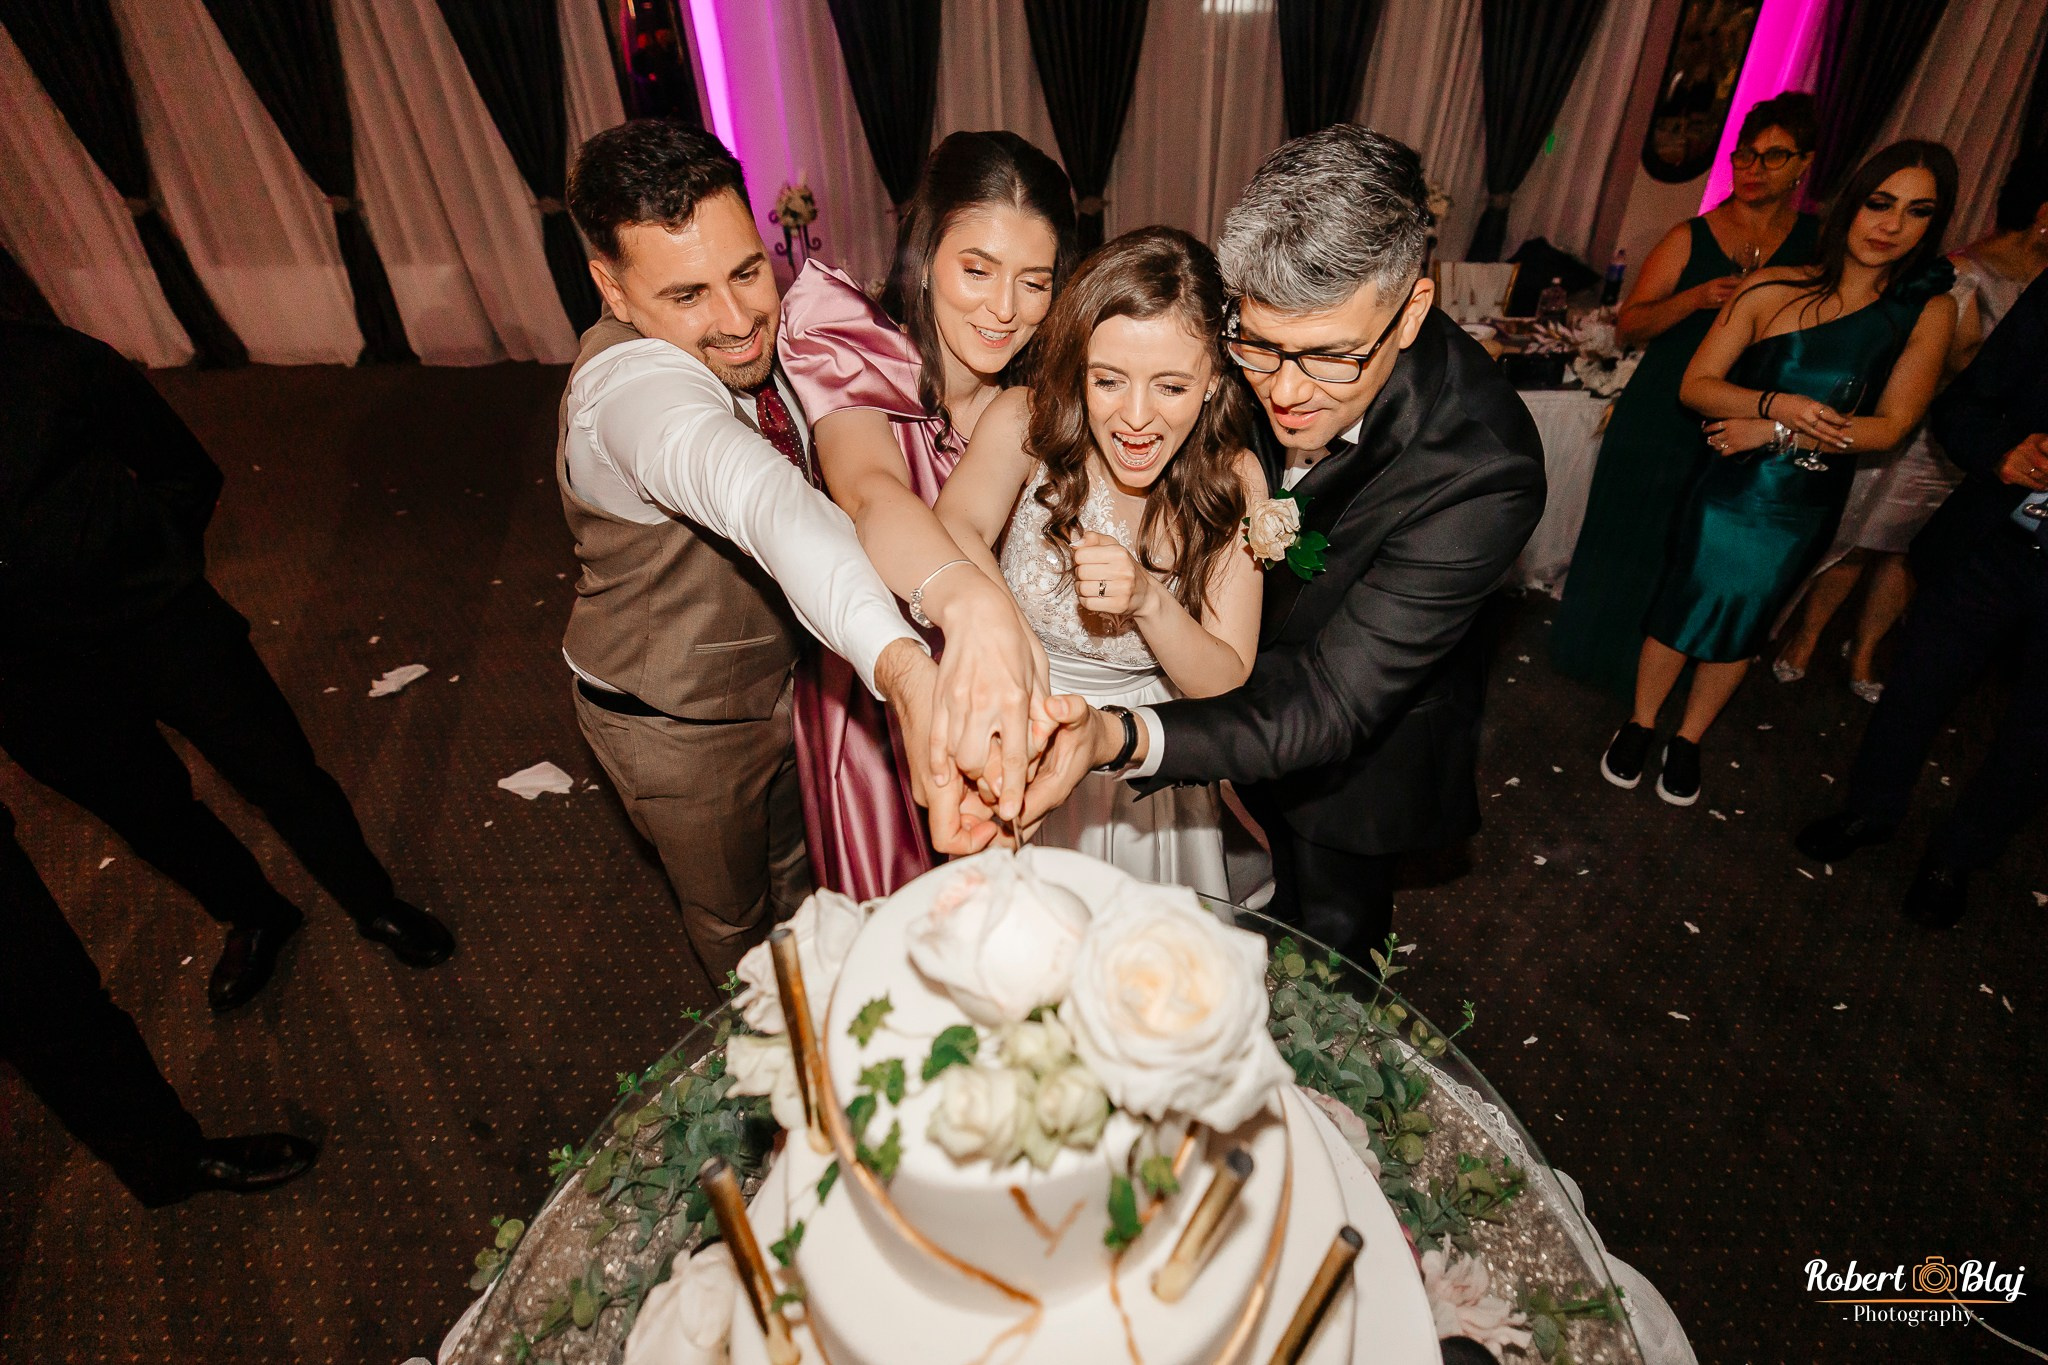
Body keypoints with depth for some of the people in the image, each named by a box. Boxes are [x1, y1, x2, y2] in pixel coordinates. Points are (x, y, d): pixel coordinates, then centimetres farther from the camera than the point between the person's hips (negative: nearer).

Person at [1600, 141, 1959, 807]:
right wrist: (1777, 404, -26)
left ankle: (1688, 741, 34)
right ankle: (1639, 723, 29)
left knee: (1741, 627, 15)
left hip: (1804, 507, 2)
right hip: (1728, 486, -2)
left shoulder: (1928, 312, -5)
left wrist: (1775, 433, -17)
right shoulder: (1774, 289, -10)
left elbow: (1890, 426, -7)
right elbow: (1695, 385, -10)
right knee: (1681, 607, 6)